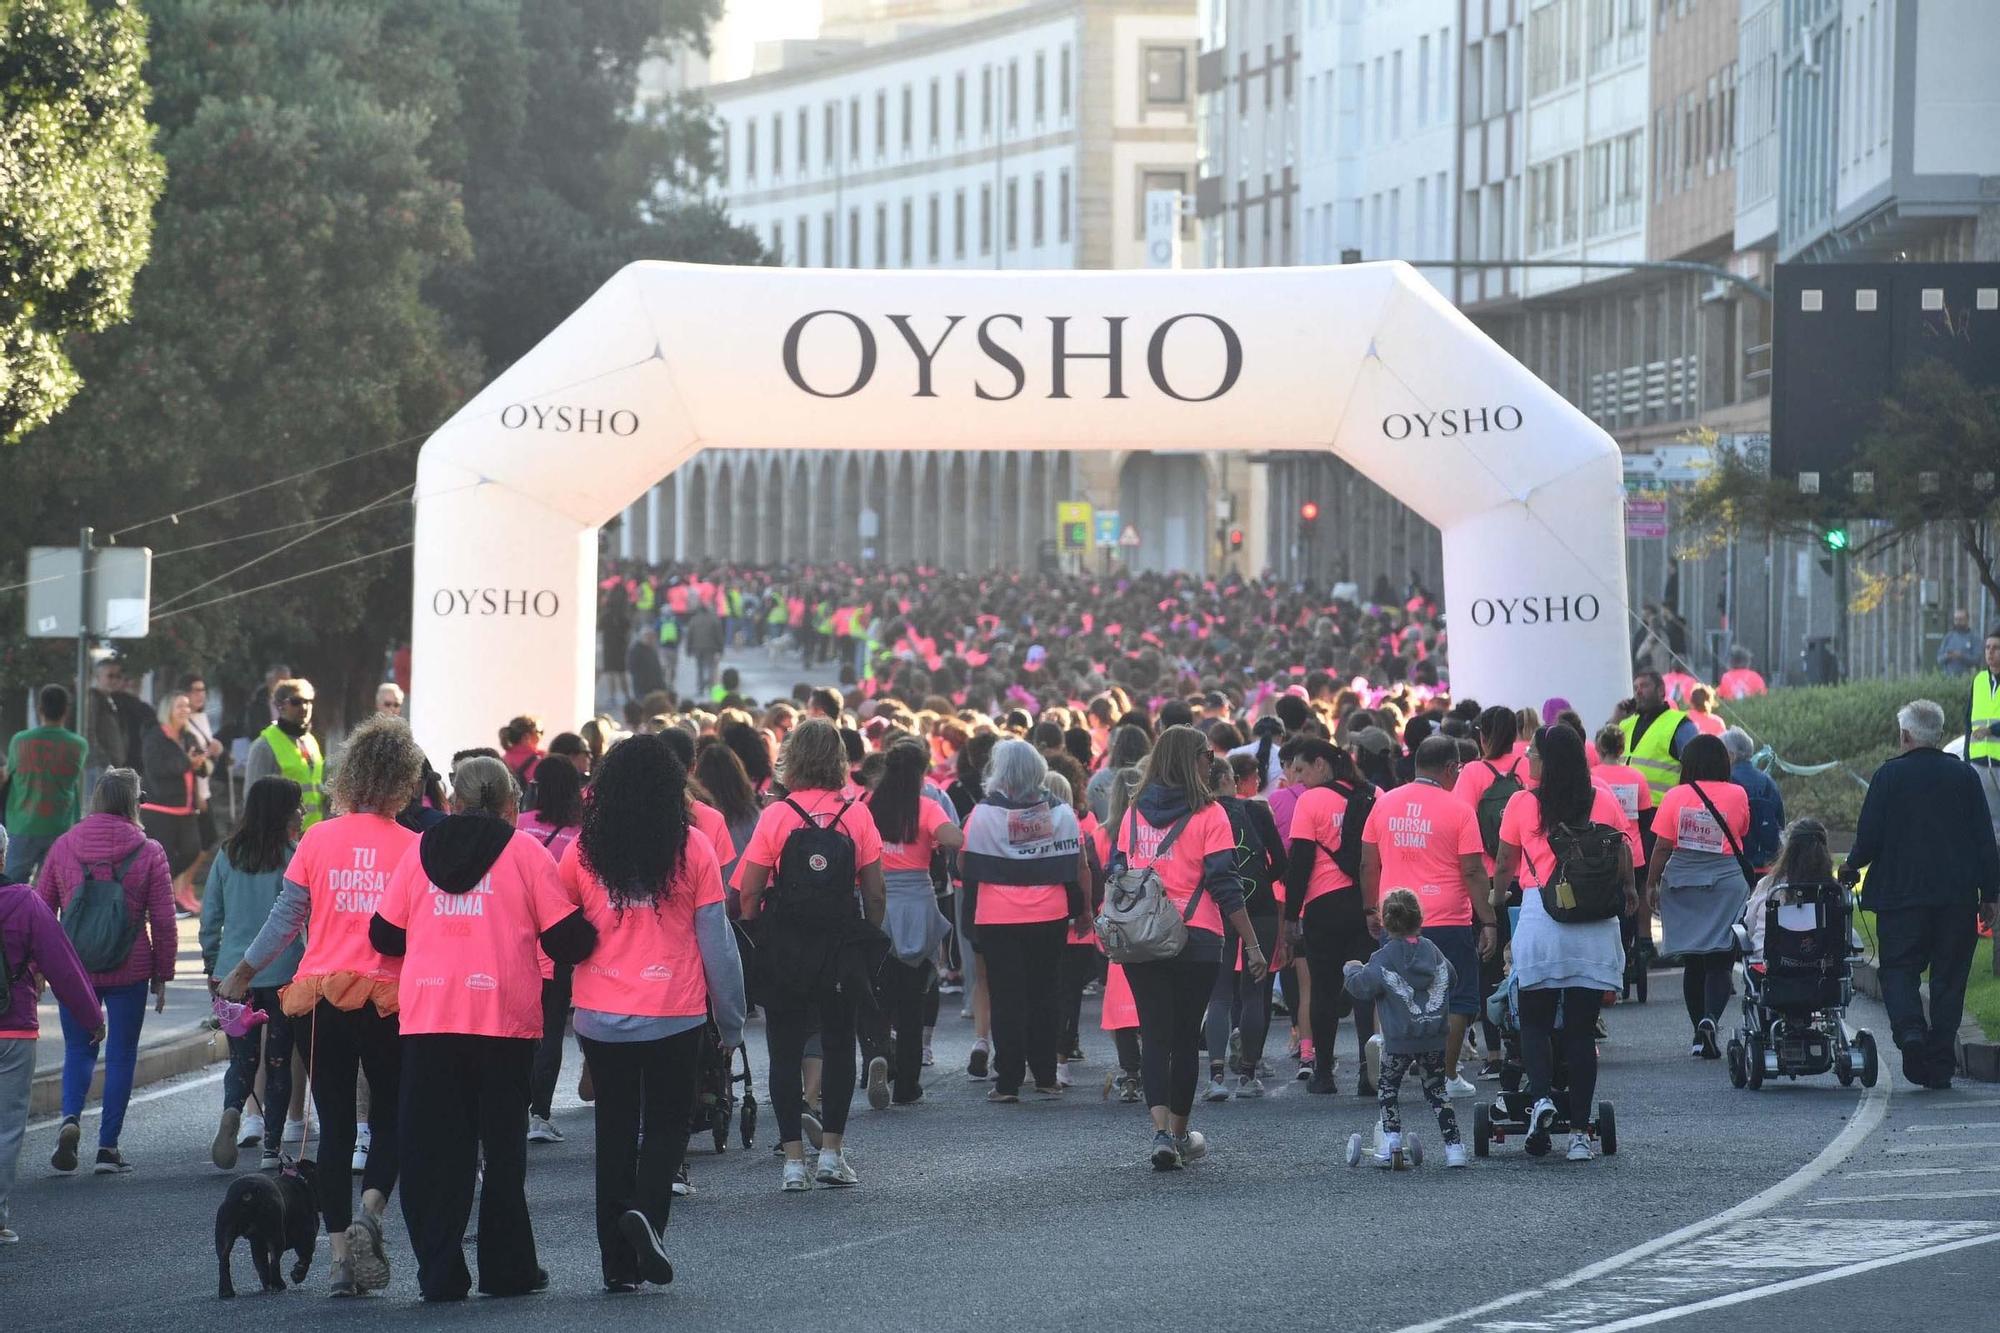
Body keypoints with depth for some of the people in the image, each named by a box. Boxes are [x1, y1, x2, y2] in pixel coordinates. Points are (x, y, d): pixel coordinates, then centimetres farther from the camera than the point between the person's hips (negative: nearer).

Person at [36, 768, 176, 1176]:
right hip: (129, 970, -2)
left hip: (74, 969, 2)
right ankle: (108, 1147, 7)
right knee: (122, 1055, 9)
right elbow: (163, 920, -3)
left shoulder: (64, 847, 1)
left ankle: (70, 1117, -13)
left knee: (78, 1050, 14)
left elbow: (41, 909, 6)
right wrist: (162, 974, 6)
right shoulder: (149, 852, -4)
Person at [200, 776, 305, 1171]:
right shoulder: (292, 857, -10)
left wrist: (212, 962, 19)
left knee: (242, 1057, 10)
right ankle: (272, 1148, 7)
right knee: (278, 1058, 7)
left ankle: (232, 1110, -20)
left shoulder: (228, 856, 3)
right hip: (283, 972, -3)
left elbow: (210, 916, 8)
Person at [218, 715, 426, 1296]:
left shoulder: (318, 839, 0)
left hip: (319, 997, 2)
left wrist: (241, 976, 17)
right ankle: (368, 1215, -14)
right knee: (390, 1121, 12)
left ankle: (341, 1258, 4)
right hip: (390, 1002, -2)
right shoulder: (413, 847, -6)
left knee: (334, 1128, 8)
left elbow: (286, 917, 5)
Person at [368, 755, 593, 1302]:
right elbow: (566, 938, -5)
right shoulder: (525, 851, 0)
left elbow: (385, 936, 10)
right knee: (504, 1146, 9)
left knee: (433, 1149, 5)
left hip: (427, 1021, 2)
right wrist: (586, 941, 17)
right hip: (503, 1018, -2)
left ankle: (440, 1272, 2)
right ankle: (506, 1268, 12)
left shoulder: (419, 851, 8)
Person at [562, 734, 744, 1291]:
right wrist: (731, 1019, 6)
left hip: (601, 1016, 2)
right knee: (667, 1125, 12)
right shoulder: (693, 851, -6)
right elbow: (717, 942, -3)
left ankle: (619, 1264, 11)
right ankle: (646, 1211, -15)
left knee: (615, 1130, 11)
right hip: (675, 1016, -2)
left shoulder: (582, 852, -2)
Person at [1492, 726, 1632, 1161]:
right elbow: (1623, 857, 15)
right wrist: (1629, 893, 35)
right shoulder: (1604, 802, 4)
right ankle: (1580, 1132, 3)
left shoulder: (1522, 804, 0)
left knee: (1535, 1021, 12)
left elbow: (1505, 866, 9)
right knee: (1581, 1028, 6)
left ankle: (1541, 1097, -13)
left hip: (1539, 917, -2)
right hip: (1595, 925, 2)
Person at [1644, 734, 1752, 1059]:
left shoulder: (1675, 797, -5)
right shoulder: (1737, 795, -4)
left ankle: (1700, 1037, 15)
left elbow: (1662, 847, -5)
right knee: (1720, 962, -1)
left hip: (1682, 881, 1)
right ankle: (1710, 1018, -26)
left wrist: (1651, 885, 4)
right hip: (1726, 879, -1)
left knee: (1692, 962, 12)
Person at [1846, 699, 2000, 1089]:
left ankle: (1909, 1029, -20)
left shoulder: (1889, 776, -5)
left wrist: (1851, 866, 15)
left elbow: (1869, 837, -6)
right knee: (1948, 975, 8)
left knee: (1898, 969, 7)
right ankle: (1940, 1065, 7)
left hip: (1900, 895, -2)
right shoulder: (1965, 776, 2)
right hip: (1957, 895, 2)